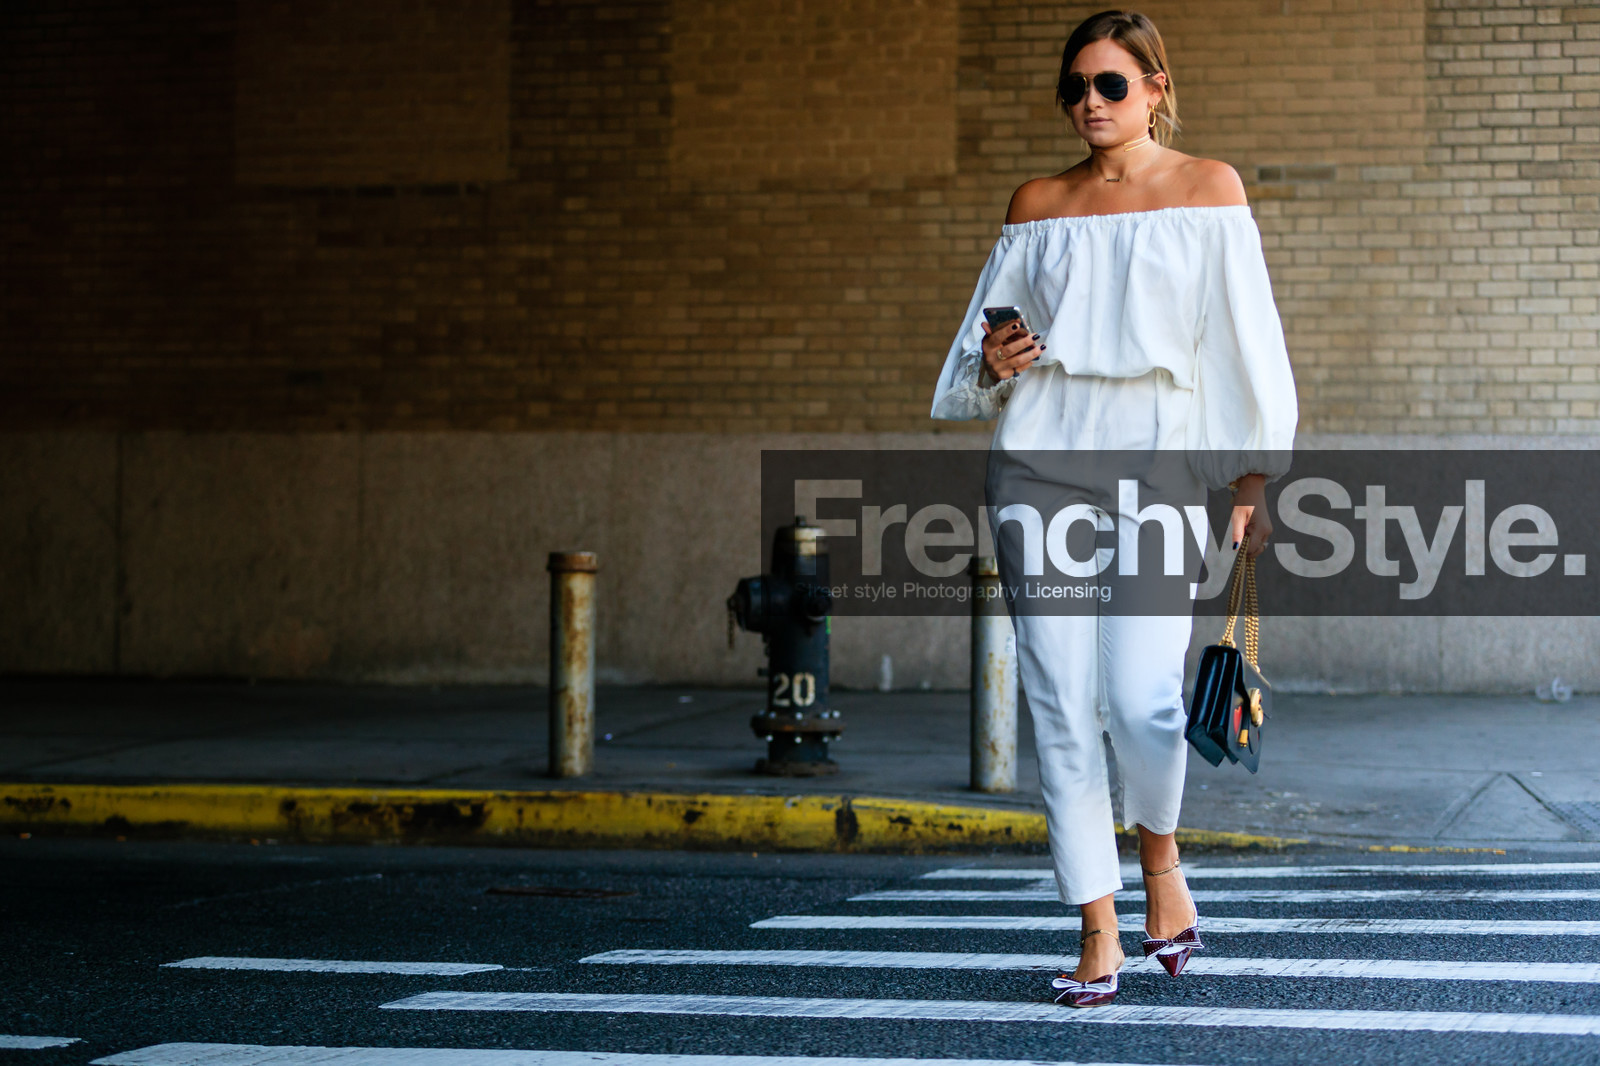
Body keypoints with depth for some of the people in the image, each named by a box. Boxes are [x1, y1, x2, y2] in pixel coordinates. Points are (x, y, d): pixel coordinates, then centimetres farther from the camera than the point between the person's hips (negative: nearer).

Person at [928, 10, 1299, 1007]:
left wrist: (1253, 484, -3)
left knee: (1143, 702, -15)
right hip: (1043, 460, 3)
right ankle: (1100, 932, 7)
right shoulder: (1038, 206, 13)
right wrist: (993, 364, -4)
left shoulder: (1208, 187, 6)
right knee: (1062, 707, -2)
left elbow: (1242, 341, 4)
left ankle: (1161, 860, 17)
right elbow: (986, 338, 21)